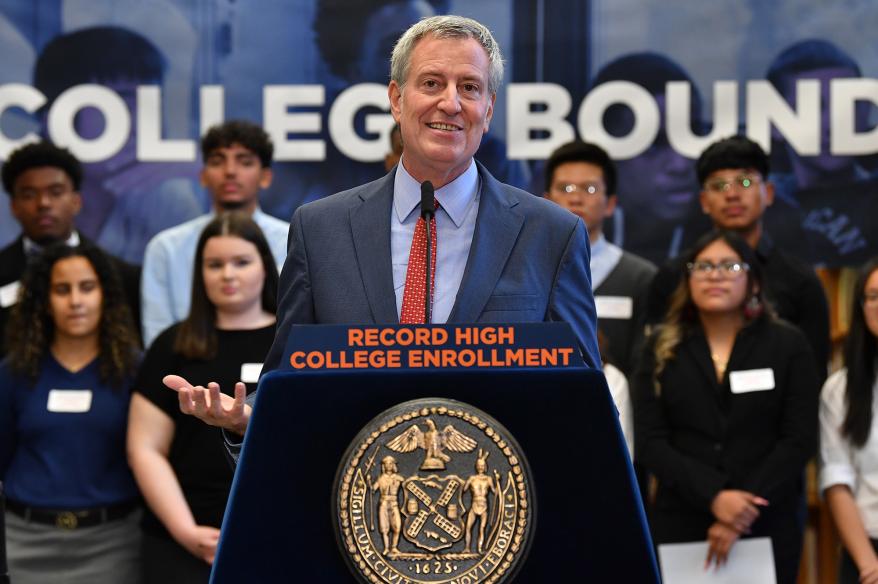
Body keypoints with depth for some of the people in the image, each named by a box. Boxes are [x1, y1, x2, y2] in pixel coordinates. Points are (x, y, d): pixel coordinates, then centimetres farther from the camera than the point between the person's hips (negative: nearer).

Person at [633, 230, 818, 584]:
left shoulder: (788, 346, 5)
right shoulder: (662, 350, 7)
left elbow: (799, 439, -3)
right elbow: (649, 443, -2)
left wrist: (745, 515, -13)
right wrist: (713, 497, -16)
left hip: (767, 528, -1)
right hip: (680, 525, 1)